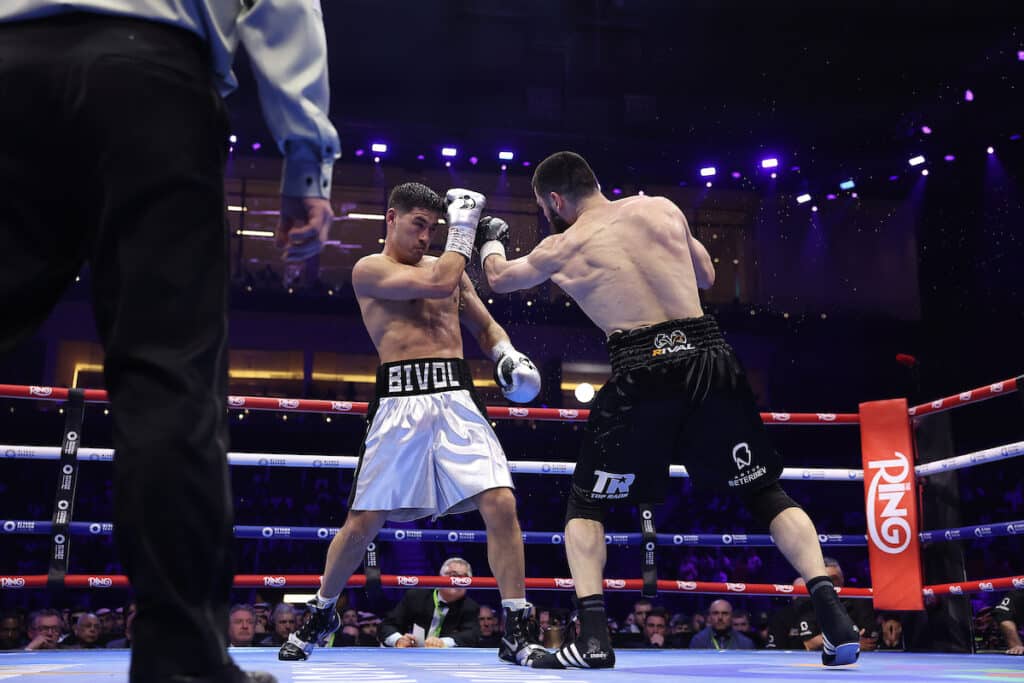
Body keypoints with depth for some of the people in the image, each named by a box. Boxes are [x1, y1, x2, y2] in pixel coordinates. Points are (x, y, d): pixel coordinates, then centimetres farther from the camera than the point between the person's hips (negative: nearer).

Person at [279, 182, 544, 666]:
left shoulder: (448, 266, 20)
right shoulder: (369, 269, 2)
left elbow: (485, 325, 26)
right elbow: (439, 284, -12)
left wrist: (508, 355, 5)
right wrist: (464, 226, 1)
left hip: (457, 398, 4)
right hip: (400, 402, -3)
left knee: (501, 504, -13)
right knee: (363, 520, 2)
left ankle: (515, 633, -4)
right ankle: (321, 615, 28)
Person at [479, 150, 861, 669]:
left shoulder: (559, 249, 10)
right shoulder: (662, 208, 15)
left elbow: (499, 279, 30)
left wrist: (490, 241, 50)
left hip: (642, 372, -2)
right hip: (709, 358, 3)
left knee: (585, 504, 15)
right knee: (765, 492, 15)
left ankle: (593, 636, 1)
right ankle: (834, 618, 3)